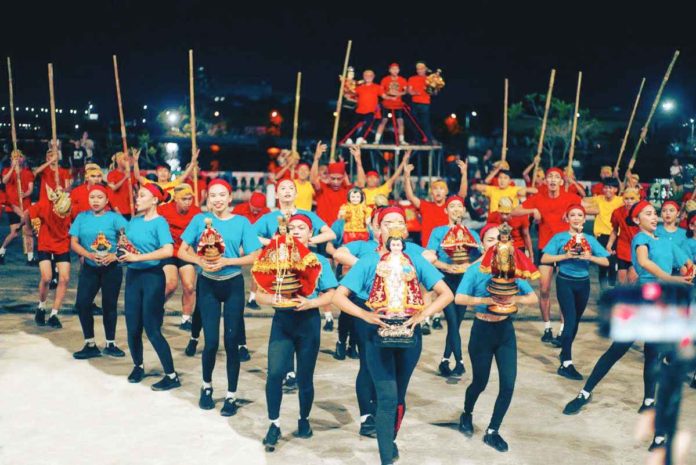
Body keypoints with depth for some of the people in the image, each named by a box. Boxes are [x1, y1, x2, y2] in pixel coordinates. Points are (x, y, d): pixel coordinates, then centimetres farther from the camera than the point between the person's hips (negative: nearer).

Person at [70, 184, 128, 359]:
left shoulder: (114, 217, -6)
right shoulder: (82, 217, 3)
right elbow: (74, 243, -1)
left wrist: (115, 255, -24)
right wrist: (89, 255, -17)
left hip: (111, 268, -2)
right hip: (89, 268, 2)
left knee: (109, 305, 6)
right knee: (82, 304, -6)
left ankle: (110, 344, 20)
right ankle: (90, 345, 7)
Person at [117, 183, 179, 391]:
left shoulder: (159, 222, -11)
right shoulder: (134, 220, 9)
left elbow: (168, 250, -26)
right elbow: (125, 242, 20)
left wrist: (137, 257, -23)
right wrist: (122, 246, -5)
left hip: (152, 276, -6)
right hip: (133, 275, 6)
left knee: (152, 329, -7)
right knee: (133, 327, 9)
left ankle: (171, 376, 1)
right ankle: (138, 367, 32)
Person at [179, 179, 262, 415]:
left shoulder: (241, 222, -3)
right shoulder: (200, 220, -1)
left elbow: (253, 257, -7)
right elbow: (182, 251, 0)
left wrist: (225, 261, -19)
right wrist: (200, 261, -19)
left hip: (233, 285, 0)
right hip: (208, 285, 0)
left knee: (231, 342, 2)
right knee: (211, 341, -1)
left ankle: (231, 396, 13)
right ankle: (207, 386, 25)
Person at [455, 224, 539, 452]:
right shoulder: (475, 269, -12)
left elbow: (533, 298, -4)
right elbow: (458, 298, -23)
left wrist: (515, 299, -24)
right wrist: (485, 300, -35)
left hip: (505, 330, 3)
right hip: (482, 330, -3)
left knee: (508, 384, -2)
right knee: (480, 382, 10)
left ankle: (492, 431, 15)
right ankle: (467, 414, 42)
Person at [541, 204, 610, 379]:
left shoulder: (590, 239, 5)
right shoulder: (560, 238, -3)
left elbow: (606, 262, -1)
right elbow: (544, 259, -10)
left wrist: (590, 257, -19)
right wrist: (565, 256, -21)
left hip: (583, 283, 4)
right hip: (565, 282, -4)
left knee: (575, 321, 13)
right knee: (570, 321, -12)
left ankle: (565, 353, 33)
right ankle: (566, 364, -10)